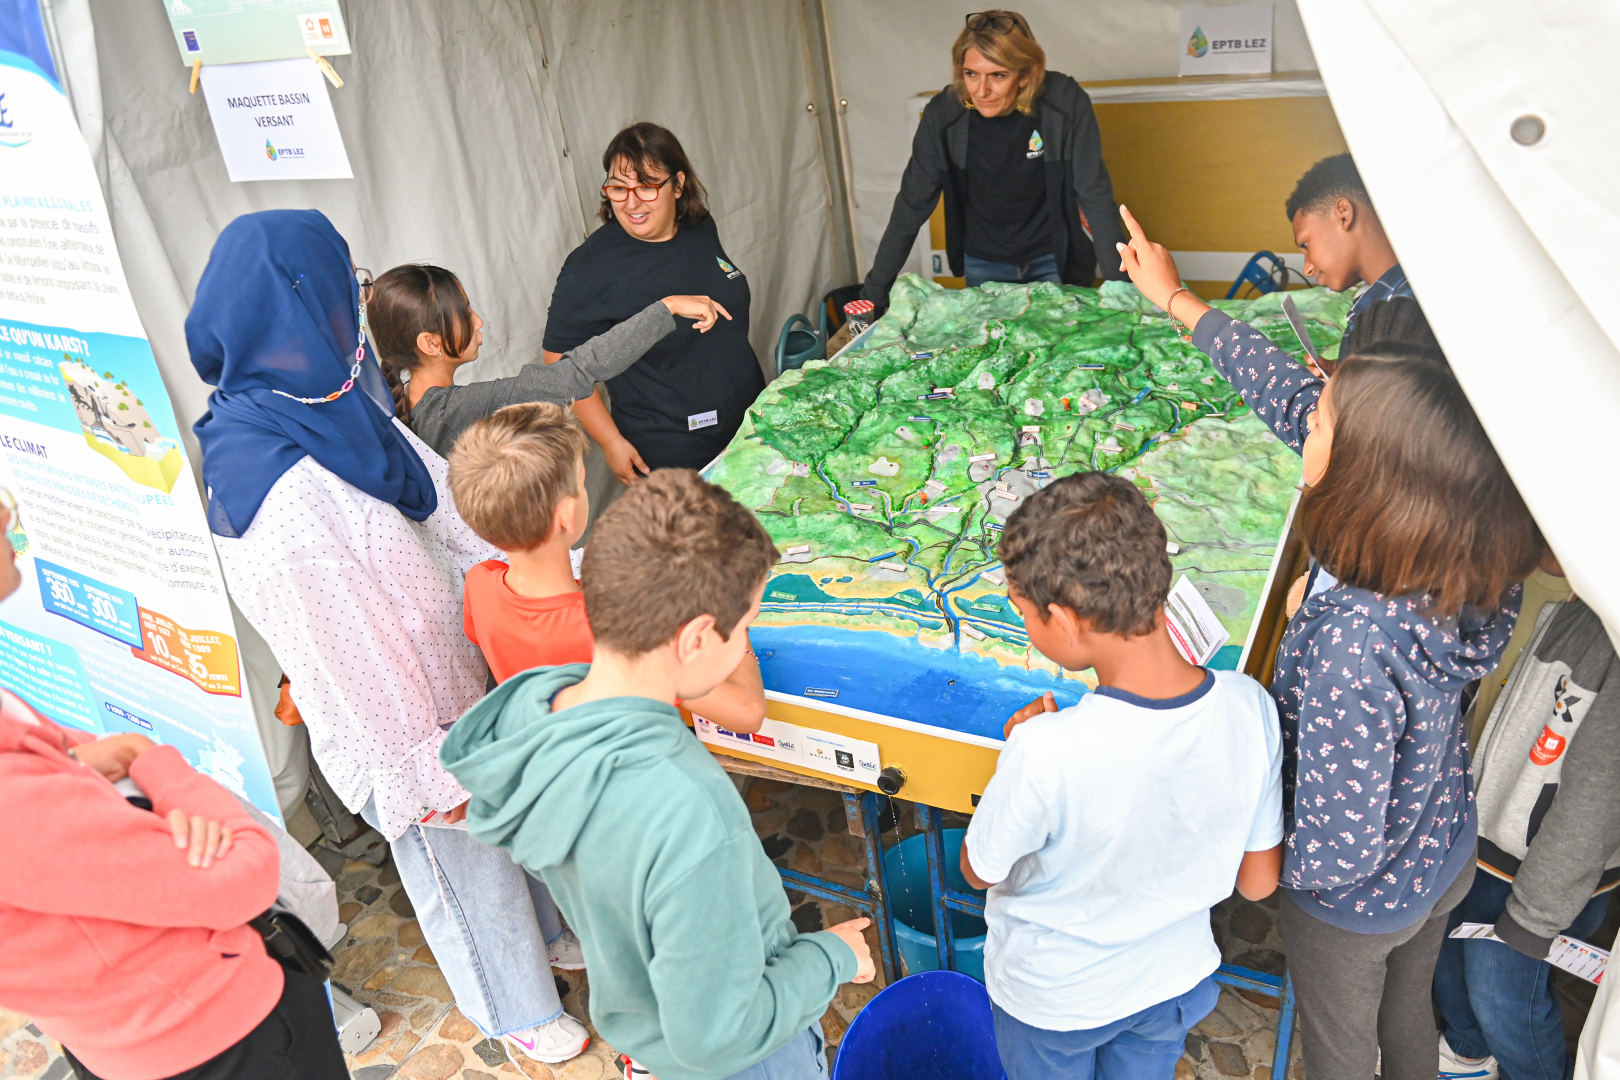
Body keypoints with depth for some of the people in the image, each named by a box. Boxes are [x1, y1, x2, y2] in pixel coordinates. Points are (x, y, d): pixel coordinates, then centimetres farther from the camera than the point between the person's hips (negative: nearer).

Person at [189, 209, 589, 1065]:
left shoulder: (334, 403, -7)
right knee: (464, 869, 19)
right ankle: (515, 1013, 48)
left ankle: (547, 936, 59)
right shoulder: (287, 497, -35)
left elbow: (442, 501, 2)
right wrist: (430, 774, -16)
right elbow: (354, 654, -27)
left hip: (457, 668, 8)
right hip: (402, 724, -8)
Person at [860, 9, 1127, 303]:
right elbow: (912, 204, -13)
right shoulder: (943, 113, -19)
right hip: (983, 265, 1)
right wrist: (874, 293, -14)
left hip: (1054, 260, -1)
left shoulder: (1065, 103, -23)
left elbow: (1095, 196, -18)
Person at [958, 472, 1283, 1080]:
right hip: (1176, 979, 4)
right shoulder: (1252, 708, -25)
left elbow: (980, 871, -18)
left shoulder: (1045, 752, -40)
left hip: (1050, 995, -3)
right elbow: (1258, 883, -9)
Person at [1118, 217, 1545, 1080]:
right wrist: (1178, 301, -7)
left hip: (1357, 905, -6)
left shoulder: (1352, 646, -45)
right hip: (1447, 860, 6)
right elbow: (1293, 400, -14)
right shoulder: (1465, 569, -22)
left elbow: (1336, 852, -35)